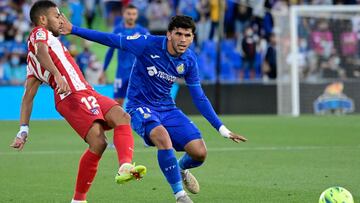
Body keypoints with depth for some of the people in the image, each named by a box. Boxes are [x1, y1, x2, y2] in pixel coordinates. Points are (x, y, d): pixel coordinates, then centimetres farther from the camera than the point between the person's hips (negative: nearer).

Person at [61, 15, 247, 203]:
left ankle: (181, 168, 27)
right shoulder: (148, 44, -19)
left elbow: (199, 99, 3)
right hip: (140, 107, -5)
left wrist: (222, 129, 1)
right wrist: (74, 30, -14)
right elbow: (112, 40, -13)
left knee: (199, 152, -11)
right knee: (163, 138, -36)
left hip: (167, 108, 5)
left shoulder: (189, 60, -5)